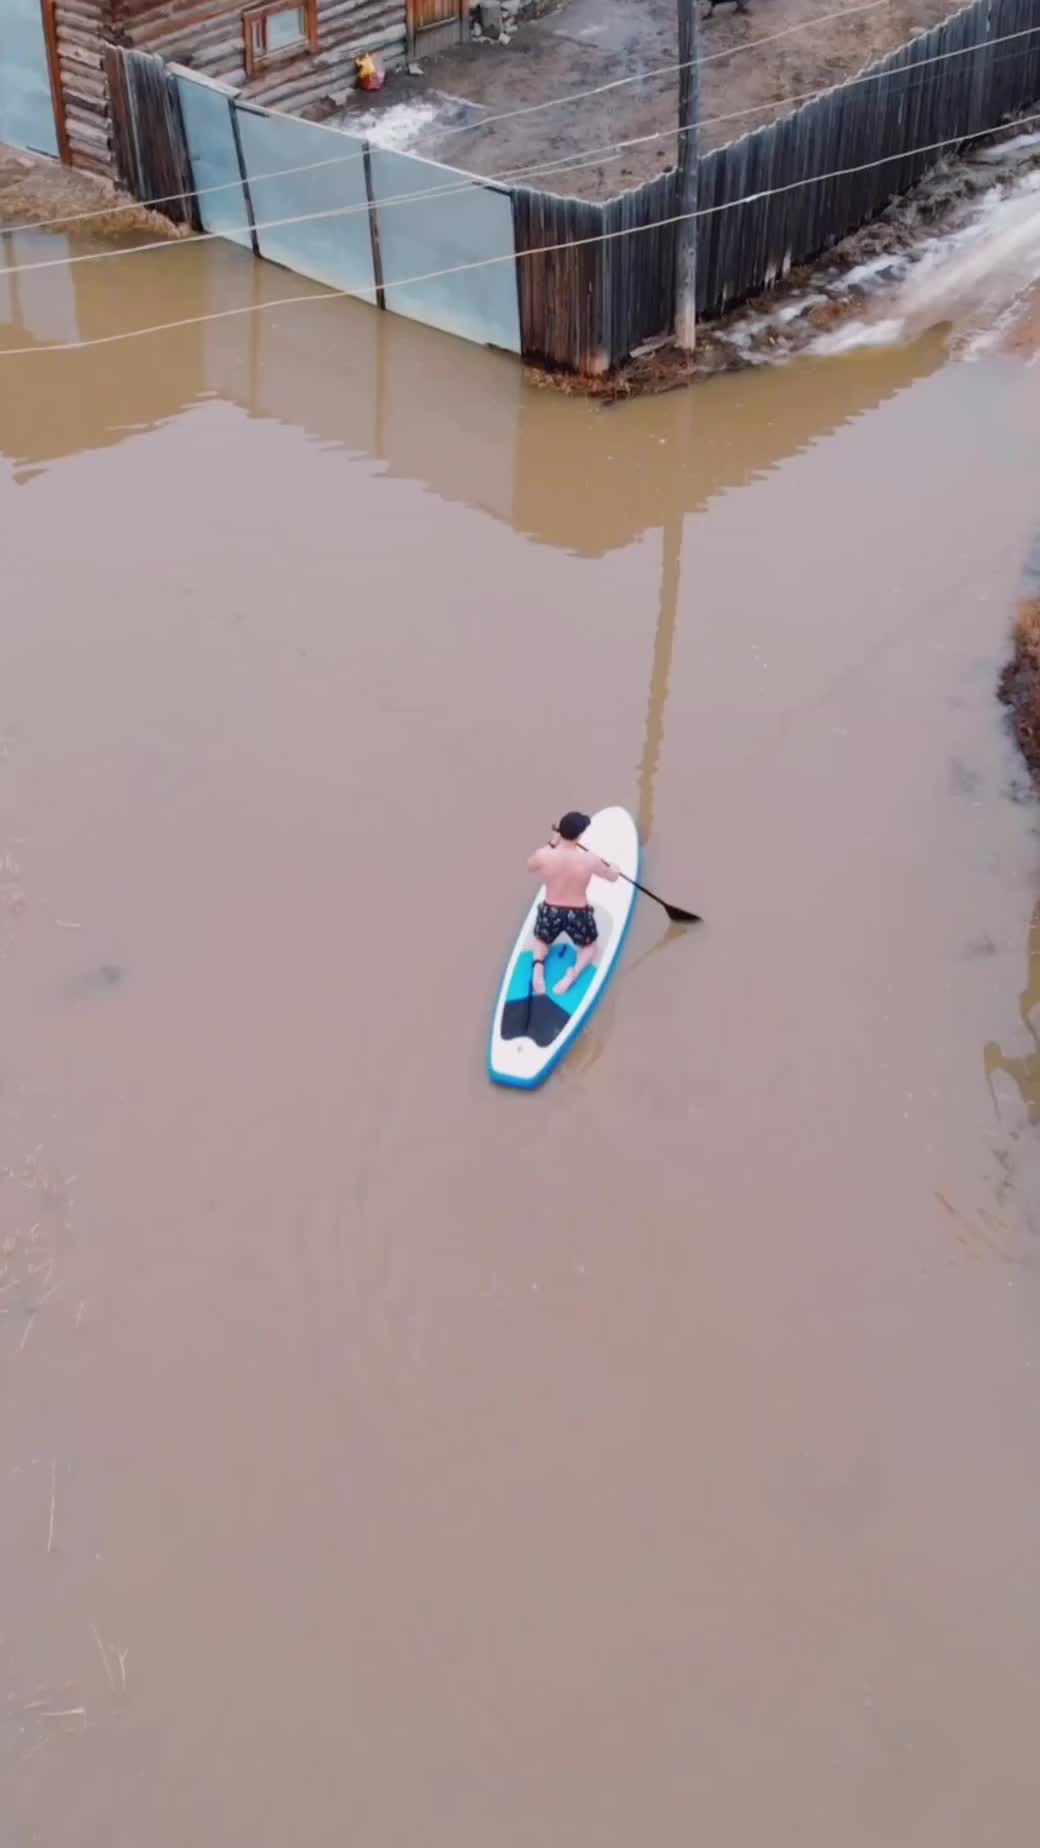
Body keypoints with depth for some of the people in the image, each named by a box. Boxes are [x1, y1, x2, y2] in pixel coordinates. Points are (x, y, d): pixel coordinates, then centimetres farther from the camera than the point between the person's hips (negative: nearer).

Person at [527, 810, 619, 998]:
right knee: (589, 948, 31)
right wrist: (614, 868, 25)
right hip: (578, 916, -1)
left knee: (541, 941, 36)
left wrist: (551, 844, 10)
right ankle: (574, 972, -2)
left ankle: (538, 964, 2)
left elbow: (530, 867, 7)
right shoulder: (590, 860, -20)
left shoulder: (543, 855, -19)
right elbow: (613, 876, 2)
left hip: (550, 913, 2)